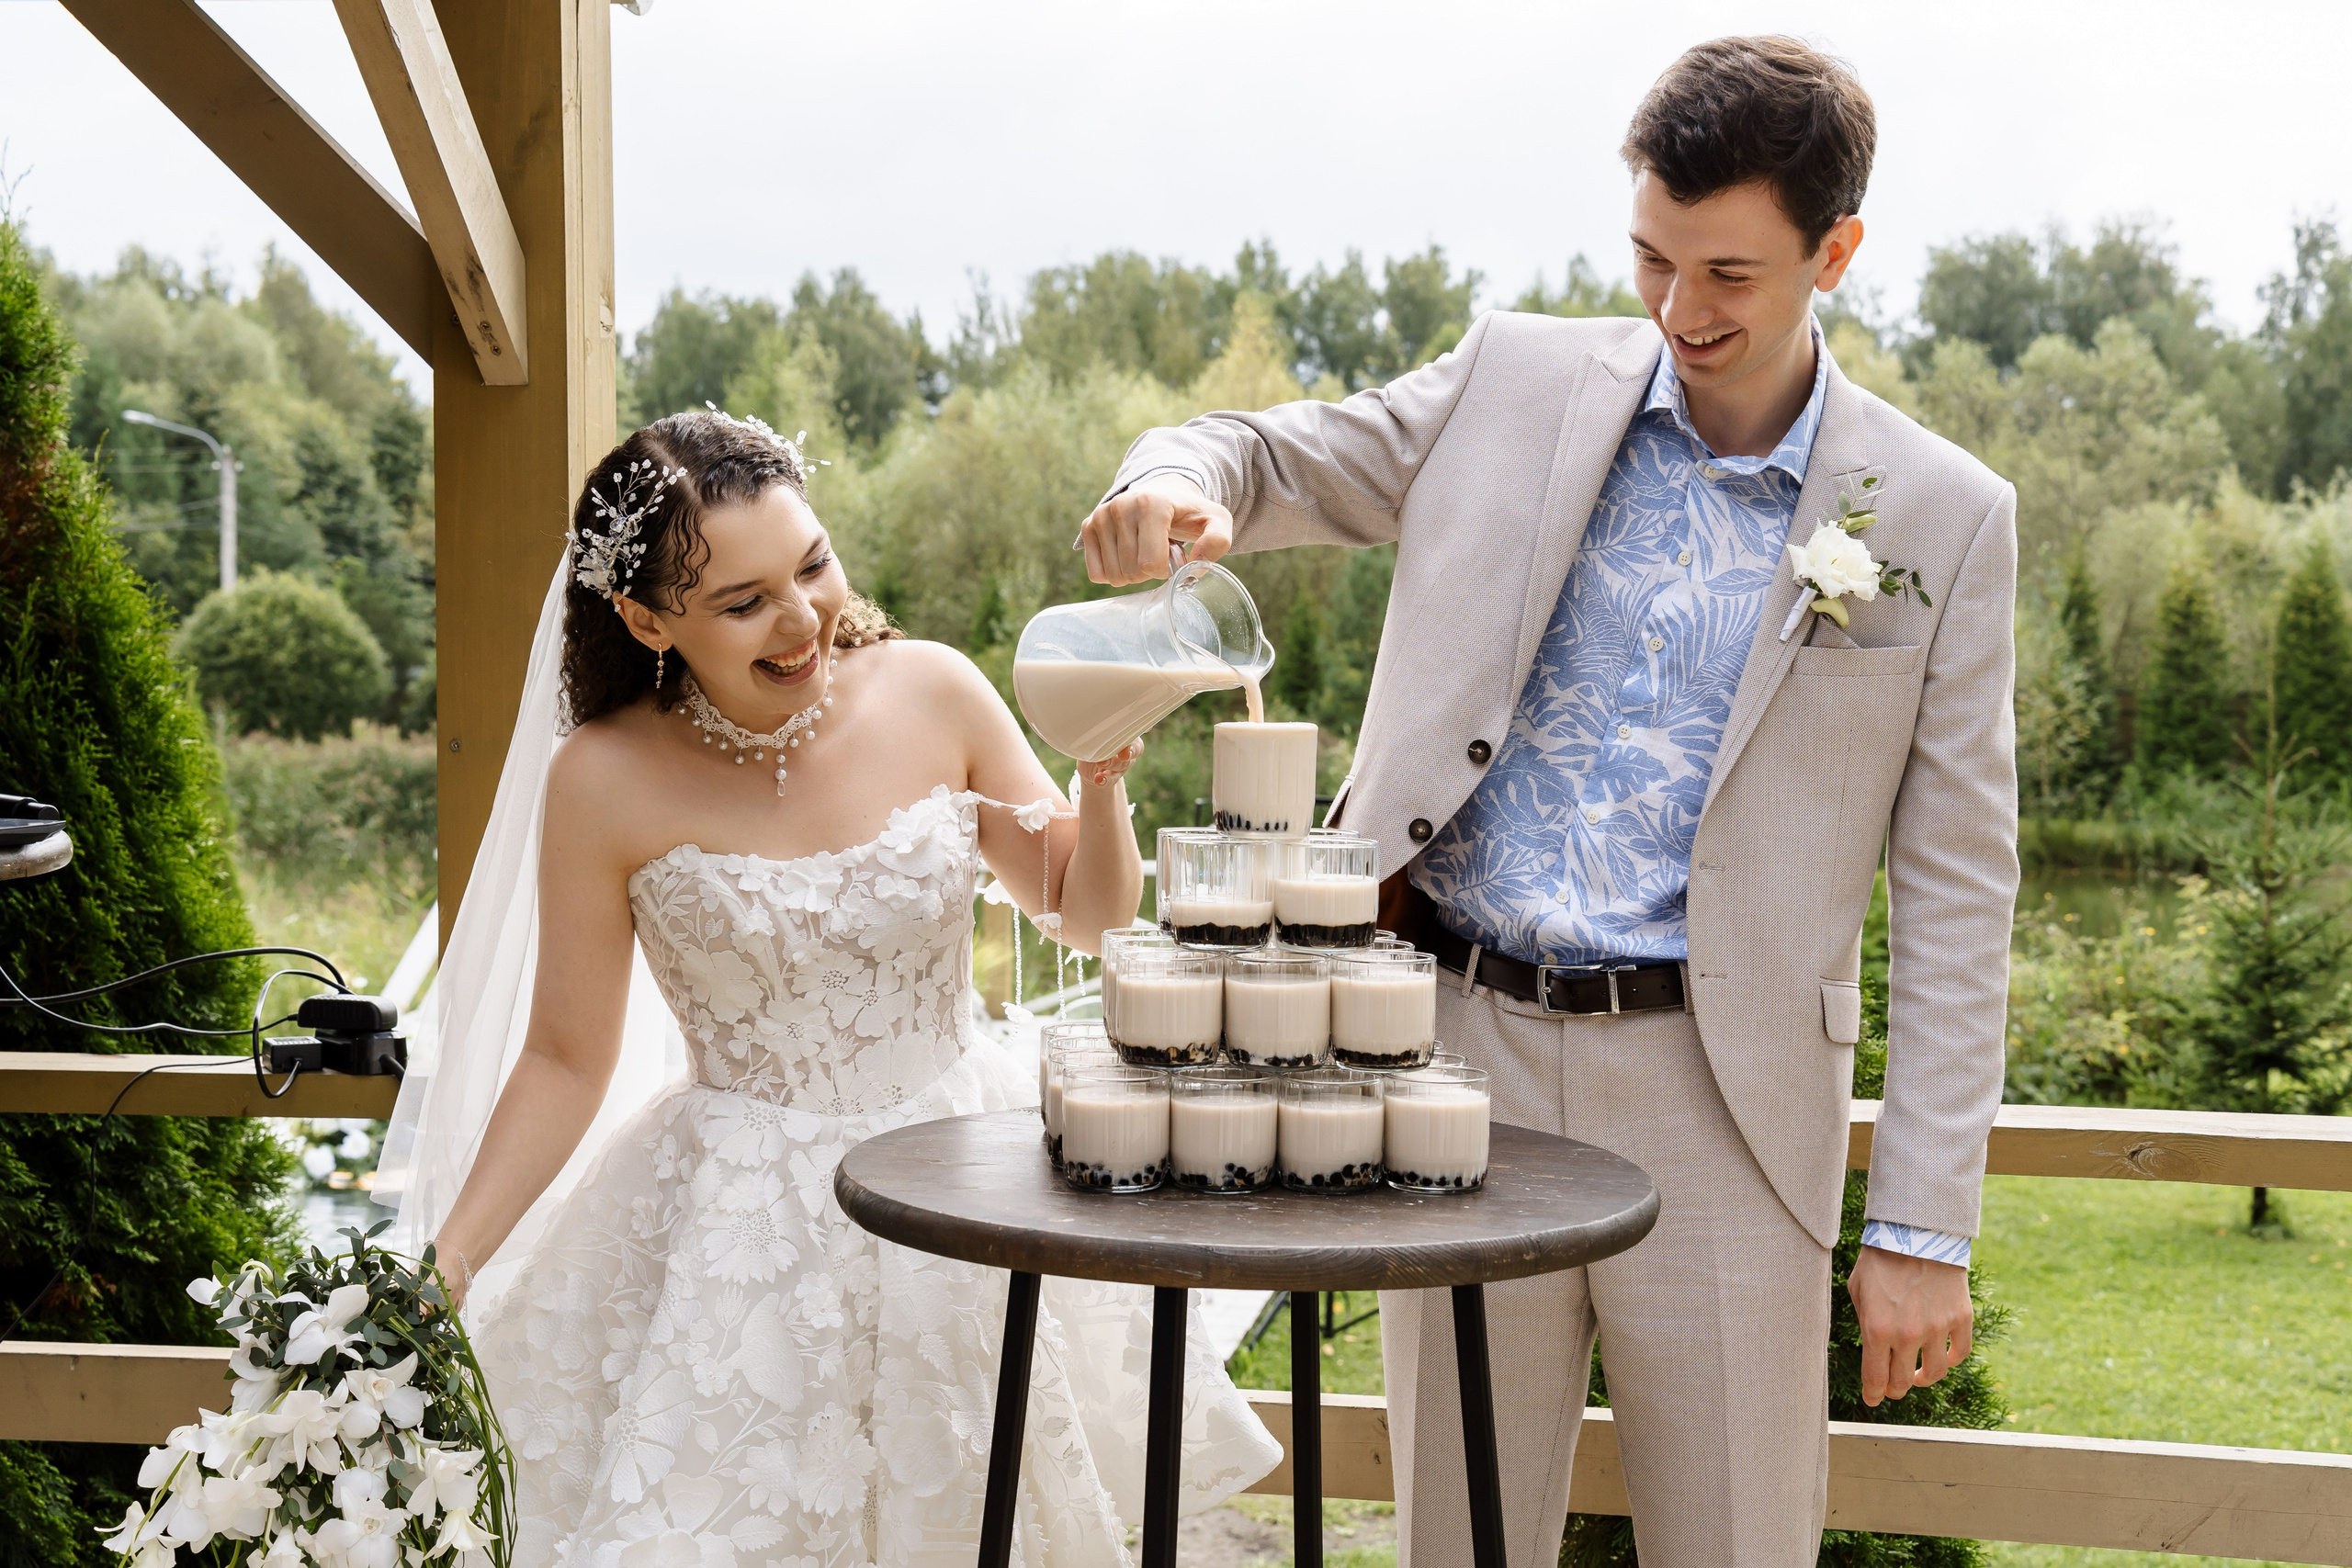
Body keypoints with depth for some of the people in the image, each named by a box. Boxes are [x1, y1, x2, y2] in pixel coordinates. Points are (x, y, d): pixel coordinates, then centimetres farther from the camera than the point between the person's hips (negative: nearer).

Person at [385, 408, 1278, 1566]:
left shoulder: (931, 694, -8)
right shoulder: (609, 781, -13)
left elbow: (1086, 916, 3)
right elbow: (566, 1059, -3)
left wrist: (1103, 781, -16)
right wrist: (438, 1271, -8)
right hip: (747, 1230, -2)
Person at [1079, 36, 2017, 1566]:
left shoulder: (1945, 518, 0)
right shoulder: (1514, 384, 5)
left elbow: (1953, 893, 0)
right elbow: (1263, 458, 13)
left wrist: (1925, 1226, -3)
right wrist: (1175, 481, -14)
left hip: (1716, 1103, -1)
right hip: (1463, 1054, 2)